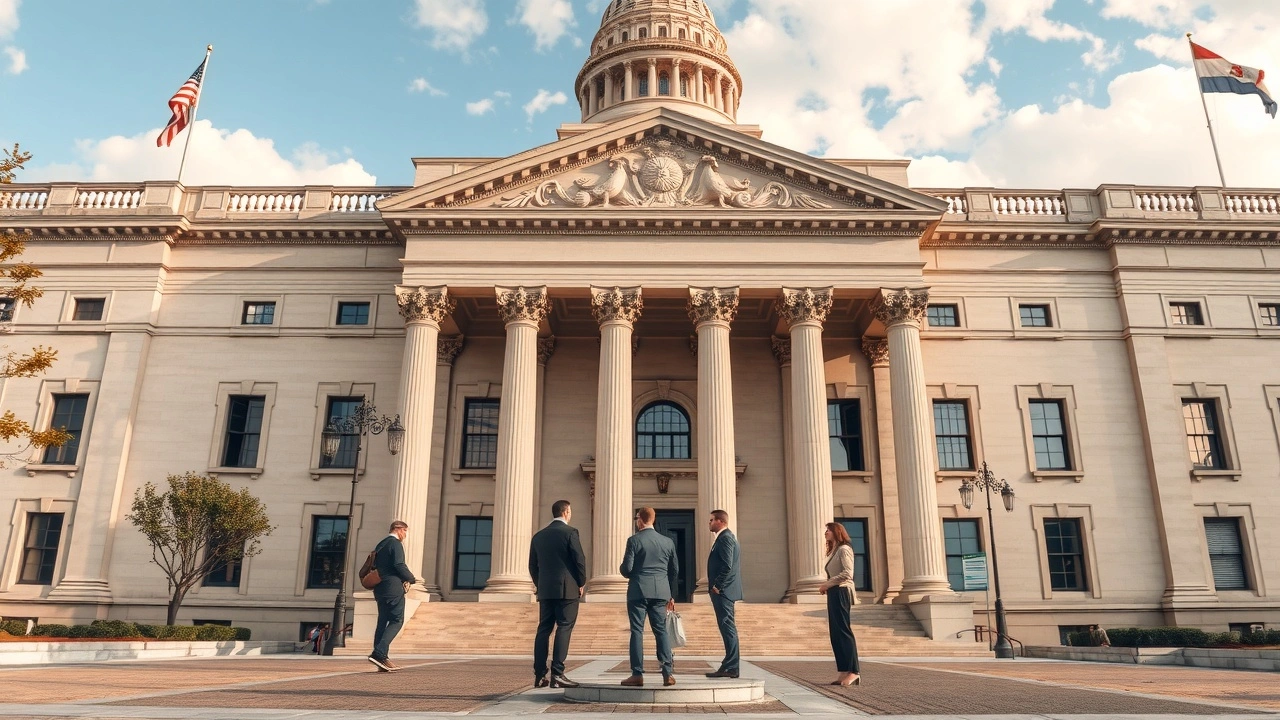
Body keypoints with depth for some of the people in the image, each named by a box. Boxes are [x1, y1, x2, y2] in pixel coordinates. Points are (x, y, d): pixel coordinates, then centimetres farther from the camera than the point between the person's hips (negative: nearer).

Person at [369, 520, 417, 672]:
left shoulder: (380, 544, 19)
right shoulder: (396, 544, -8)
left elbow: (375, 566, 20)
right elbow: (399, 565, -18)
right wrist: (412, 579, -6)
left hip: (380, 588, 9)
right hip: (393, 588, -9)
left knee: (382, 621, 8)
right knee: (397, 621, -7)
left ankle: (381, 659, 8)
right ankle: (379, 653, -19)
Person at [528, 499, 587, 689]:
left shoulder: (539, 536, 11)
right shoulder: (570, 532, -6)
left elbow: (533, 565, 13)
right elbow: (580, 560, -10)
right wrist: (581, 583, 3)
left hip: (545, 590, 5)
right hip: (567, 590, -5)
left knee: (543, 630, 8)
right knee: (563, 629, -3)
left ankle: (539, 675, 7)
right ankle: (557, 674, -8)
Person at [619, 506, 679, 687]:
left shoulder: (634, 540, -7)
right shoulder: (668, 541, 7)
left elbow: (626, 569, -10)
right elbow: (675, 570, 12)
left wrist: (622, 569, 14)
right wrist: (669, 594, 22)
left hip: (638, 591, -4)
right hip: (661, 592, 4)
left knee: (637, 631, 2)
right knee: (661, 630, 8)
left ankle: (637, 674, 1)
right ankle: (668, 673, 3)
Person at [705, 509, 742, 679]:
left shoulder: (725, 537, -13)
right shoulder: (727, 536, 19)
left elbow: (727, 565, -22)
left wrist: (716, 586, -17)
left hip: (722, 590, -11)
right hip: (725, 590, 11)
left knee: (727, 628, -8)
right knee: (728, 628, 12)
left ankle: (730, 668, -7)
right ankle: (730, 666, 16)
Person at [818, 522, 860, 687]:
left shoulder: (844, 549, -4)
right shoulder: (833, 552, 23)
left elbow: (847, 573, -17)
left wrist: (827, 584, -13)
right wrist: (826, 586, 1)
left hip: (841, 592, -9)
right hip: (833, 594, 9)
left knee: (843, 632, -11)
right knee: (836, 634, 5)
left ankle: (853, 672, -11)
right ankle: (844, 672, 5)